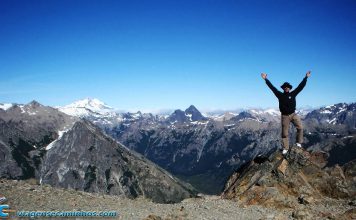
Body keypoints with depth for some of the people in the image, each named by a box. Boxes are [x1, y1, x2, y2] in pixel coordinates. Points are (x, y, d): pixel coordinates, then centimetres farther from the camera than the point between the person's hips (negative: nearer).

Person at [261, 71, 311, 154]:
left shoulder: (293, 94, 1)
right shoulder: (280, 95, -1)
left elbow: (301, 86, -1)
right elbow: (272, 87, -3)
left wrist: (306, 77, -4)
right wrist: (266, 79, -6)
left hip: (293, 114, 1)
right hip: (284, 116, -1)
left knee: (300, 127, -15)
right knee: (285, 133, 4)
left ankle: (299, 143, 4)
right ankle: (285, 148, 13)